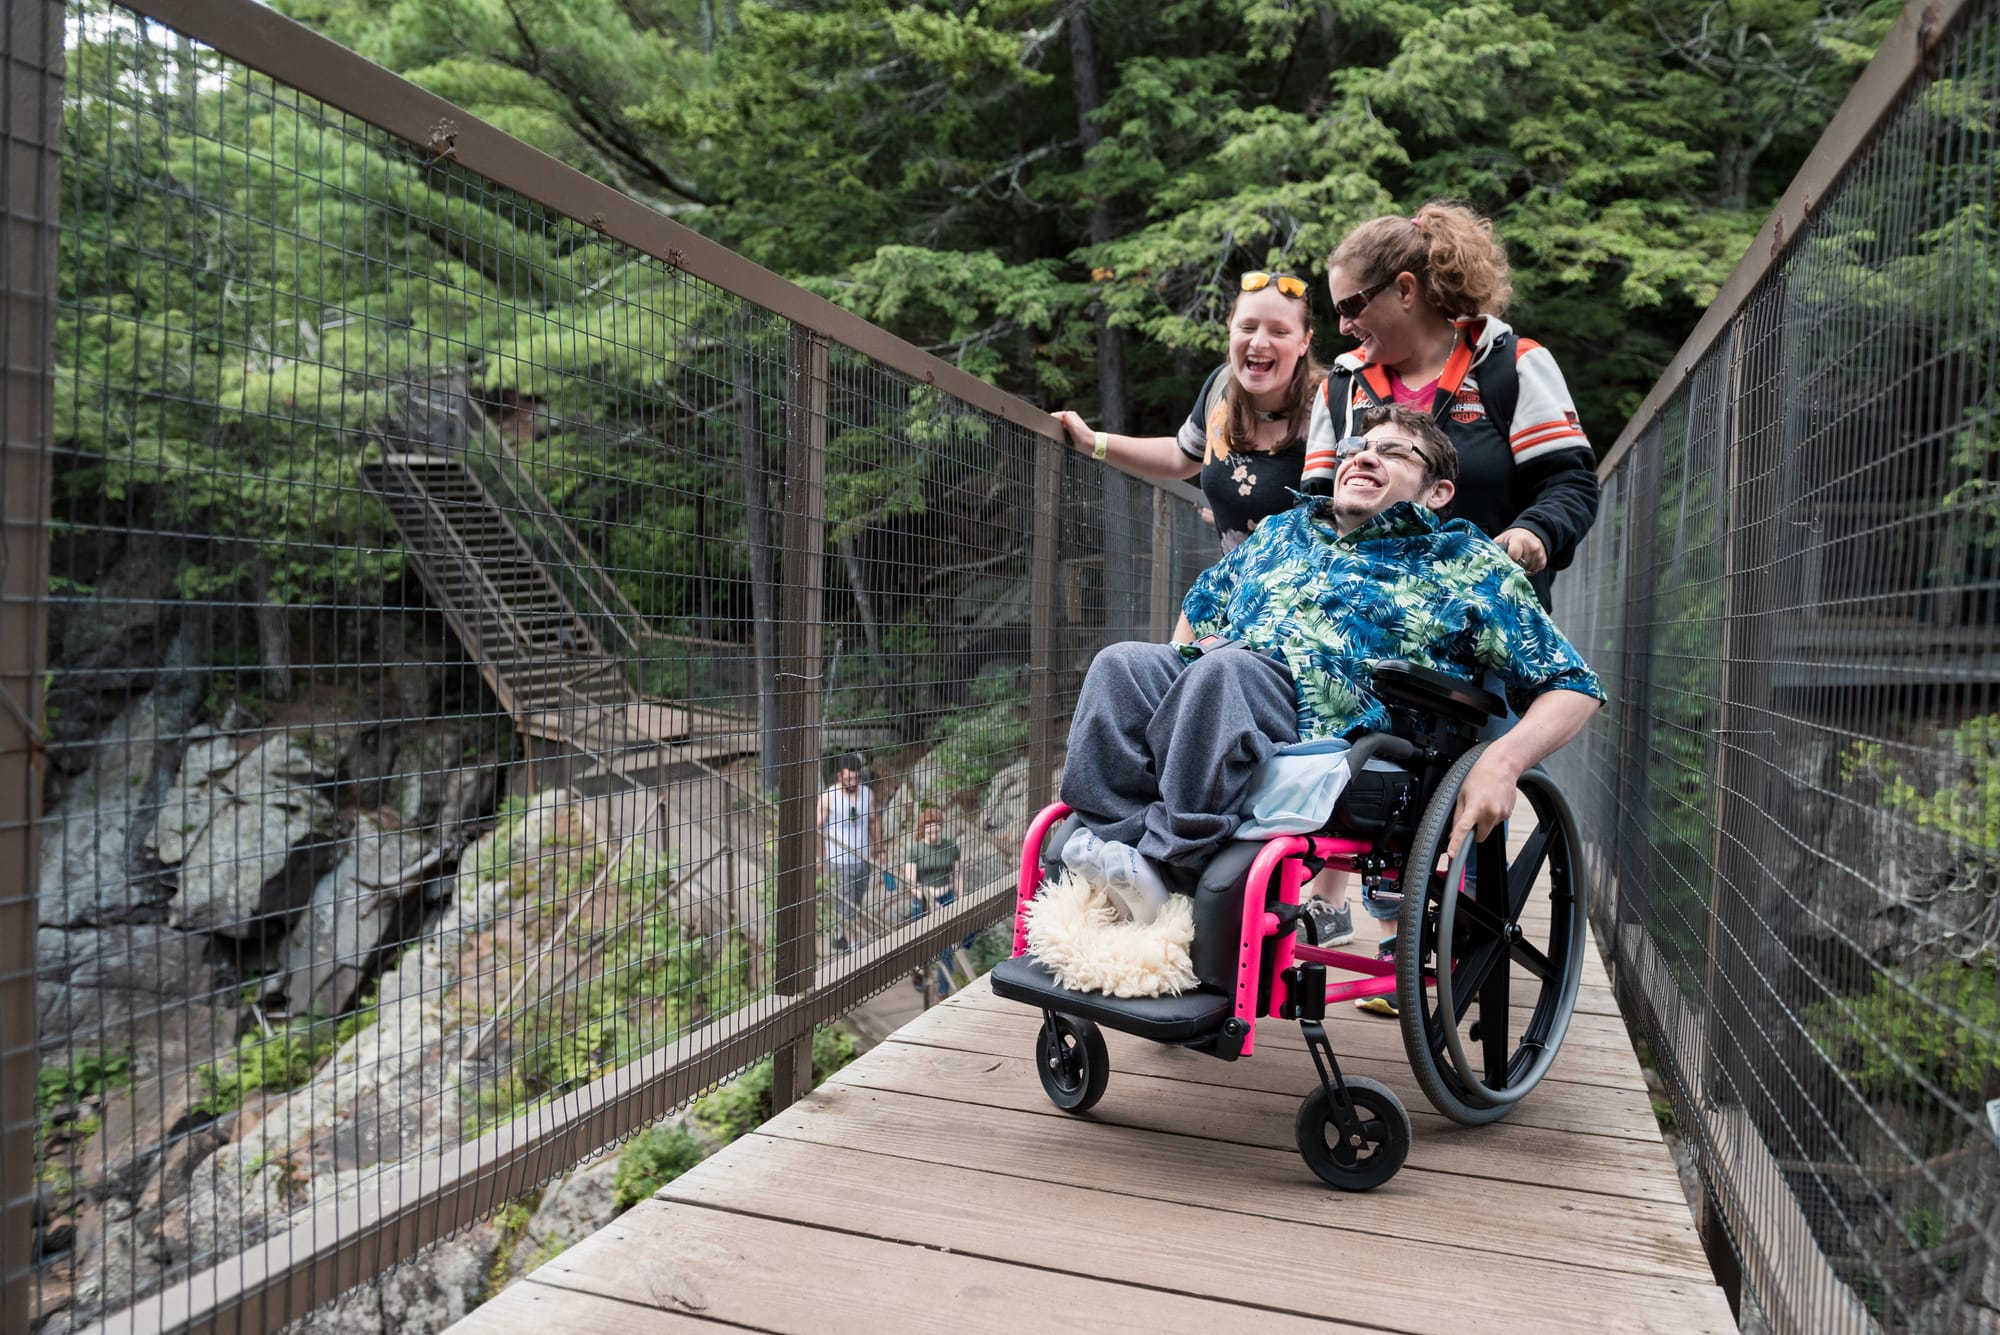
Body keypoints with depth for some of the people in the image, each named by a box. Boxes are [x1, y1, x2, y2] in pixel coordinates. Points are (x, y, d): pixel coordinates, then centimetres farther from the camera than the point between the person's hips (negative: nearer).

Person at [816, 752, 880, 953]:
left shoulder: (868, 794, -2)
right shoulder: (828, 797, -13)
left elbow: (874, 822, 10)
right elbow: (818, 828, -8)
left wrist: (877, 851, 8)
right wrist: (821, 860, -10)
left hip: (863, 859, 5)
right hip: (839, 861, -5)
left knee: (856, 904, 17)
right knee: (848, 906, -1)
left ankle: (840, 935, 39)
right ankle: (852, 945, 11)